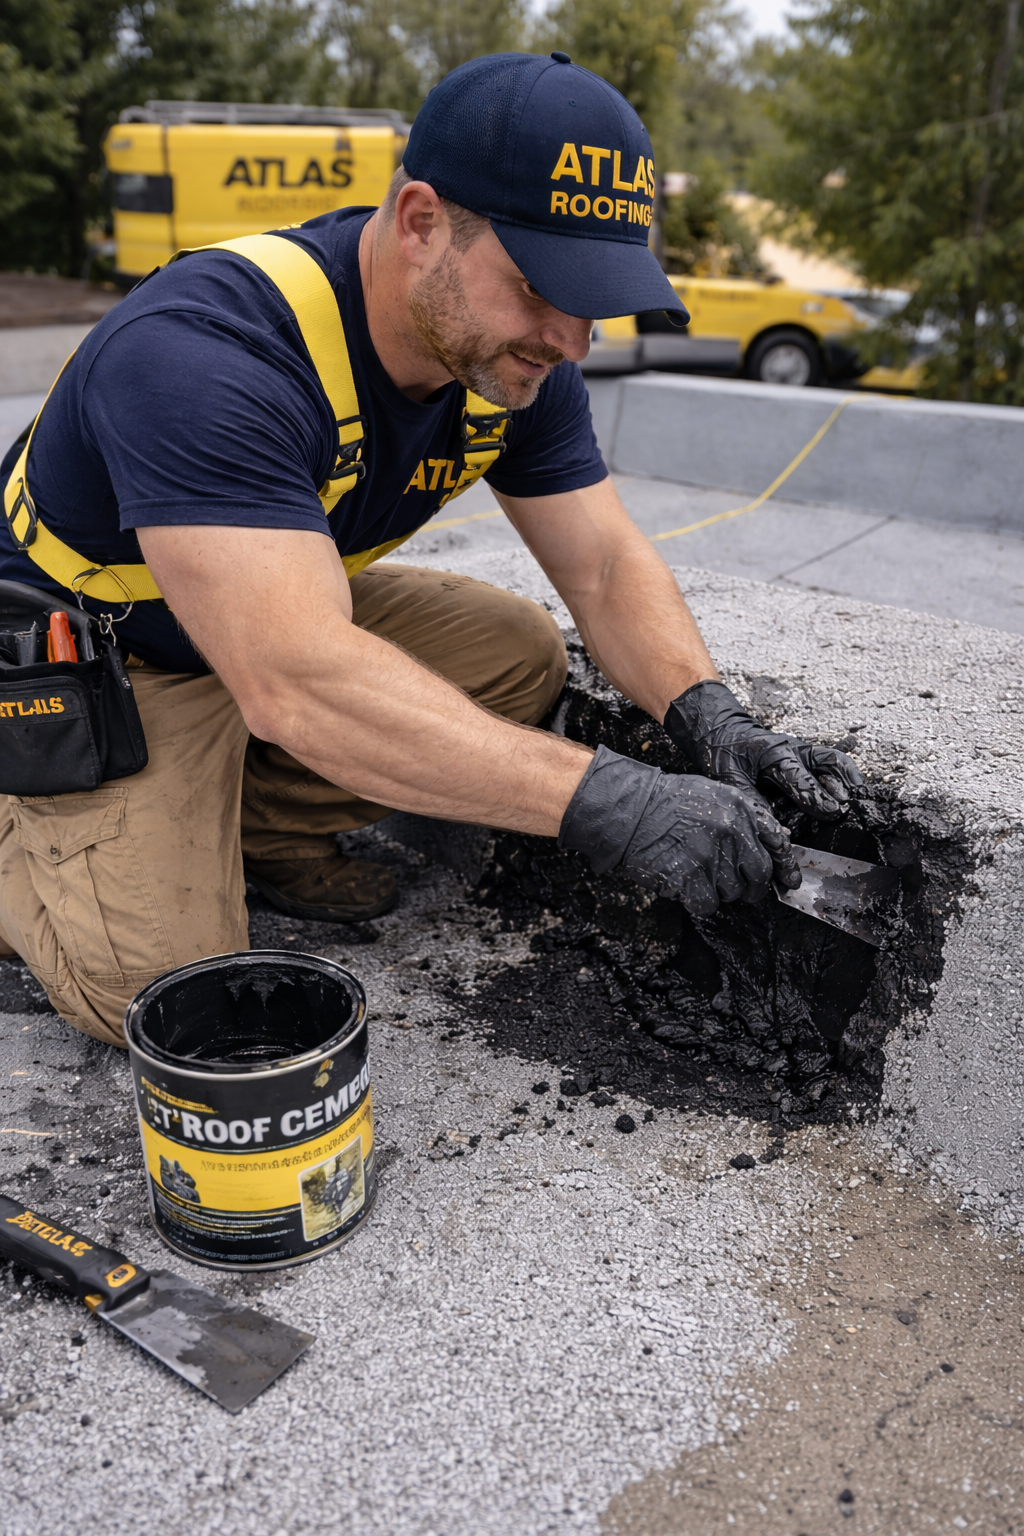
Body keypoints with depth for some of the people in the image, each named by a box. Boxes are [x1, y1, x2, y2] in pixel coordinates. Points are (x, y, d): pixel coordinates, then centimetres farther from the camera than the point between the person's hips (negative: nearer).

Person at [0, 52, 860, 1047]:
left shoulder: (515, 358, -12)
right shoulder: (202, 355, -36)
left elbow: (606, 565, -8)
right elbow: (295, 686, -46)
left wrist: (708, 718, -27)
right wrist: (606, 803, -49)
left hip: (293, 612, 7)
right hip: (91, 656, -6)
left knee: (522, 654, -6)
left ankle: (259, 824, 4)